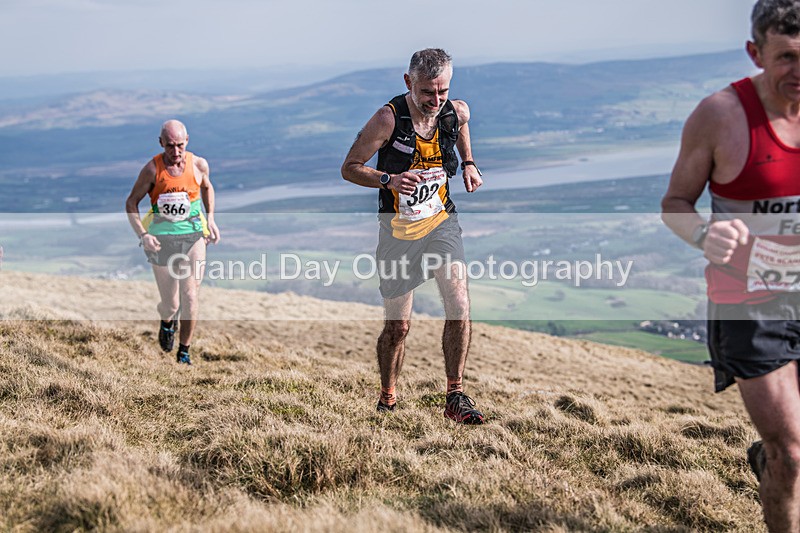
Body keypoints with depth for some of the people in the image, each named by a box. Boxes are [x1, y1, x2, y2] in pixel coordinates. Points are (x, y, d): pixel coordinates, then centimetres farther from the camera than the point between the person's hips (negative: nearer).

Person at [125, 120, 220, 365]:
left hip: (193, 235, 1)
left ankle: (184, 352, 10)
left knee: (190, 296, -7)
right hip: (162, 239, -1)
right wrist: (143, 235, -15)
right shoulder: (152, 169, -10)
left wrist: (210, 220, 9)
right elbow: (131, 203, -1)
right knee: (170, 305, 4)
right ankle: (167, 322, 42)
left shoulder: (199, 165, -4)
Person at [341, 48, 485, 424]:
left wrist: (468, 163, 8)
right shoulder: (388, 118, -18)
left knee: (459, 307, -16)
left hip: (441, 221, 2)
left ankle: (455, 397, -2)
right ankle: (387, 400, 26)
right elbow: (349, 168, -11)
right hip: (398, 229, -2)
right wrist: (389, 180, -28)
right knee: (397, 326, 3)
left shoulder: (457, 112, -6)